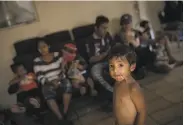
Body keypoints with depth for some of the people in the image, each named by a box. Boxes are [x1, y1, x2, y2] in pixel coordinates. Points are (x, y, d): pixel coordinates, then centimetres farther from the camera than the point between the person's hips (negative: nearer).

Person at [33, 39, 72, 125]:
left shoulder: (57, 55, 6)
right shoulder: (37, 61, 1)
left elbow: (63, 68, 8)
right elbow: (40, 78, -4)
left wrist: (59, 78, -9)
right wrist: (51, 82, -20)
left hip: (61, 80, 2)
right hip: (48, 84, -1)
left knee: (68, 85, -32)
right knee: (48, 95, -33)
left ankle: (65, 114, -21)